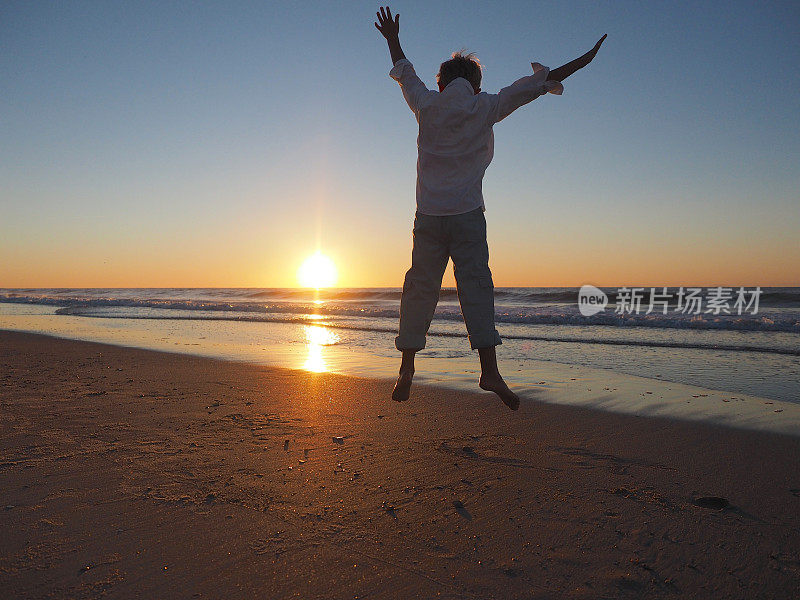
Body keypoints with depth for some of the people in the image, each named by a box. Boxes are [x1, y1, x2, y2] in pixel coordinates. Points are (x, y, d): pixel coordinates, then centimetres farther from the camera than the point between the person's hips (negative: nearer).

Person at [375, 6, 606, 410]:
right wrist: (580, 62, 18)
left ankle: (407, 368, 7)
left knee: (420, 289, 4)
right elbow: (530, 86, 10)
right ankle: (489, 370, -15)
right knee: (475, 286, -6)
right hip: (467, 214, -2)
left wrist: (392, 41, 45)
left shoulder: (427, 106, 11)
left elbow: (405, 74, 27)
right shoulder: (485, 108, 6)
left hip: (428, 216, 2)